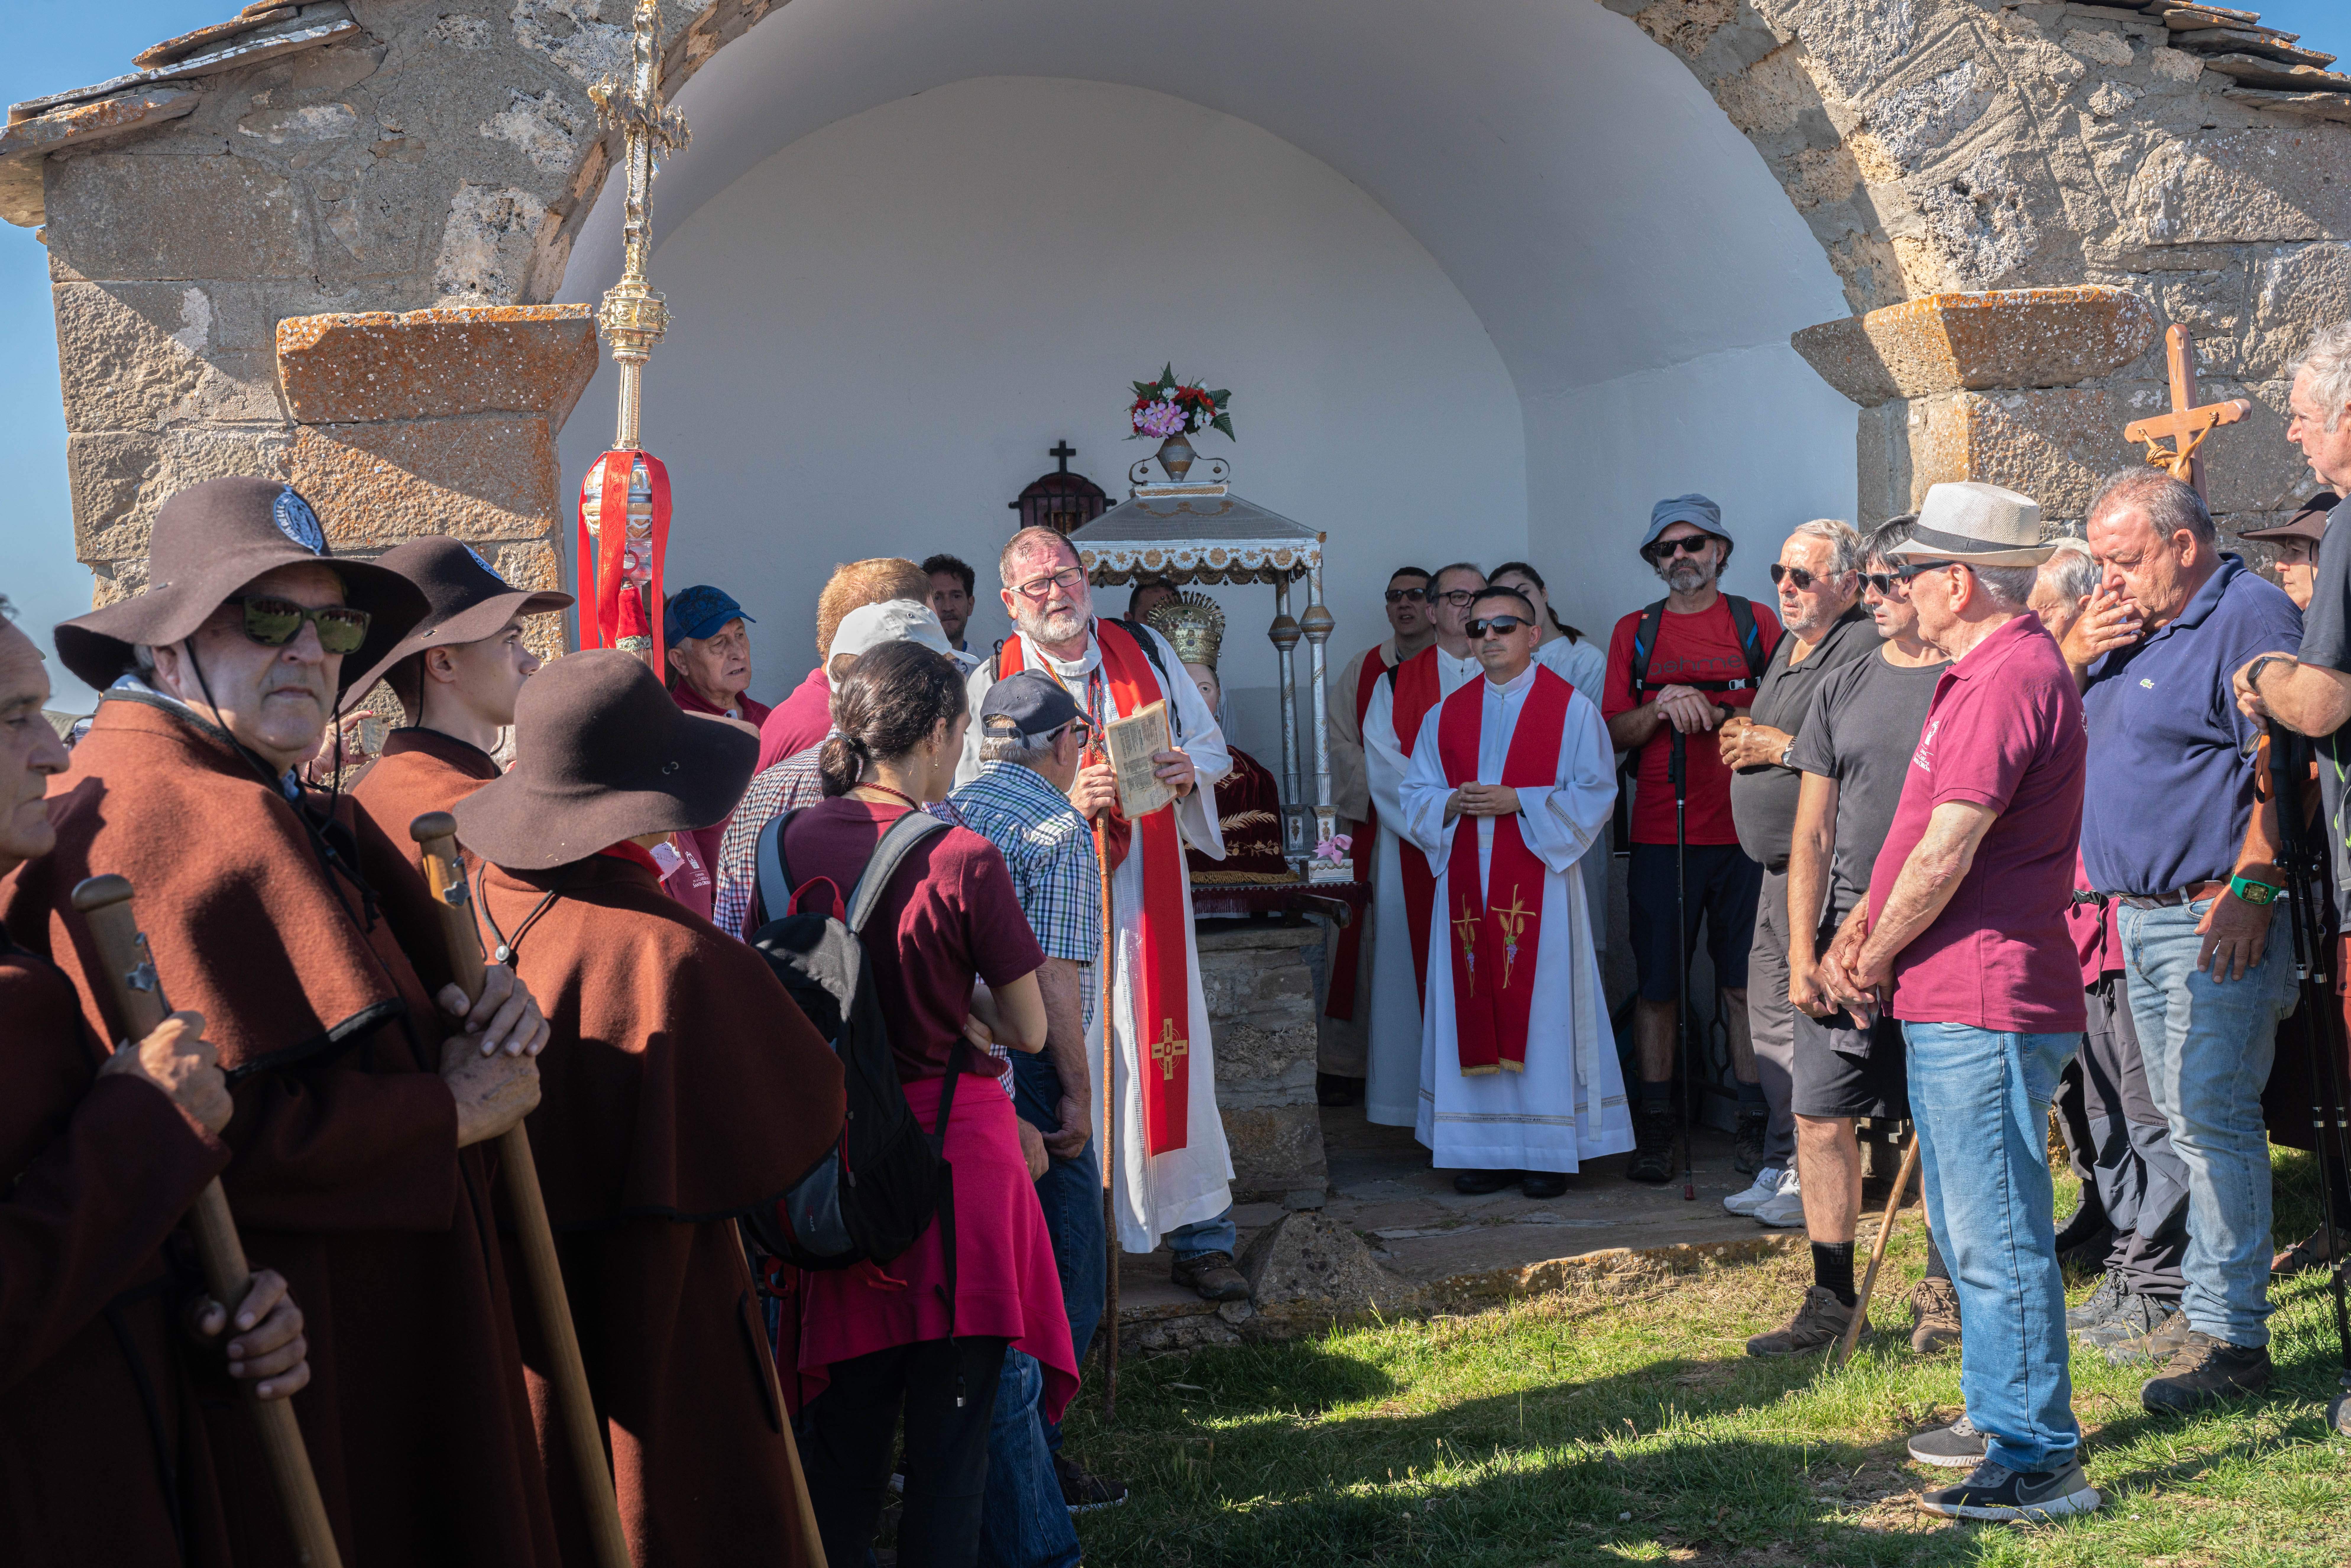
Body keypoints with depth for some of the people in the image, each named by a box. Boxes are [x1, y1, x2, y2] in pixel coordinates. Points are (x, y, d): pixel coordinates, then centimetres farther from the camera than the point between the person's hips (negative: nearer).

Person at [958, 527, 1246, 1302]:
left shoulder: (1147, 654, 10)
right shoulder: (991, 684, 1)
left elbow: (1213, 746, 16)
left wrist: (1188, 769, -8)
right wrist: (1066, 801, -20)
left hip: (1145, 895, 2)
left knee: (1169, 1054, 2)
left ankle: (1199, 1238, 11)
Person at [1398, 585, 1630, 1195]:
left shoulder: (1573, 708, 2)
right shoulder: (1447, 715, 13)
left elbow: (1594, 795, -3)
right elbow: (1415, 795, 13)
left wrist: (1519, 802, -14)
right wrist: (1453, 803, -8)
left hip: (1539, 879, -3)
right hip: (1466, 879, 4)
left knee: (1543, 1007, -4)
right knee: (1473, 1005, 2)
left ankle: (1549, 1150, 3)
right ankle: (1486, 1149, 8)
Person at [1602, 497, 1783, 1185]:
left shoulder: (1757, 623, 8)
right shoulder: (1635, 631, 11)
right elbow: (1613, 733, 7)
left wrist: (1715, 712, -12)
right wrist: (1662, 709, -13)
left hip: (1745, 832, 0)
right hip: (1661, 836, 1)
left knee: (1747, 983, 2)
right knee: (1657, 985, 2)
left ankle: (1753, 1120, 11)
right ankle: (1655, 1128, 10)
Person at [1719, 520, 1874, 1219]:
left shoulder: (1864, 648, -13)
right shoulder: (1790, 647, 20)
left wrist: (1782, 748, -15)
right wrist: (1742, 738, 8)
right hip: (1779, 865, 10)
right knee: (1771, 1016, 13)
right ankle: (1780, 1166, 21)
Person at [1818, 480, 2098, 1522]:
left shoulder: (2009, 680, -18)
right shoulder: (1981, 674, 18)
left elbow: (1946, 855, -20)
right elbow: (1922, 840, 21)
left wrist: (1875, 962, -7)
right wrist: (1859, 930, 9)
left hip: (1984, 1002, -11)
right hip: (1949, 1001, 11)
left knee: (1998, 1234, -7)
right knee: (1964, 1226, 19)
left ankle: (2040, 1461, 0)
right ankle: (2000, 1417, 31)